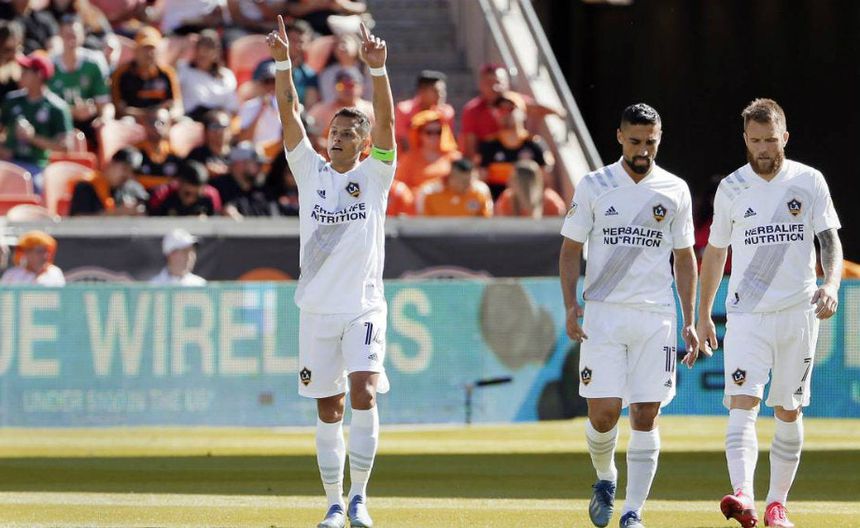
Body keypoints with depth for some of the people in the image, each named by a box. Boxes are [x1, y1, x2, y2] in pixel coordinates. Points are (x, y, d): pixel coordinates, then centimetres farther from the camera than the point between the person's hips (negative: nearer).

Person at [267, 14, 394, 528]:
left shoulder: (375, 176, 1)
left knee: (363, 394, -19)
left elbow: (386, 121, -12)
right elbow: (290, 114, -4)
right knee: (329, 412, 6)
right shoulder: (311, 171, 6)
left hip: (364, 308, -2)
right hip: (317, 310, 2)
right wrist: (283, 62, -17)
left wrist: (378, 69, -26)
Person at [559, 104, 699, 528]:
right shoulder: (593, 187, 3)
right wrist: (571, 305, -7)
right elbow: (571, 250, 7)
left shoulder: (675, 191, 7)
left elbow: (684, 258, 12)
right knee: (603, 411, -8)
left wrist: (689, 321, 6)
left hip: (655, 317, 1)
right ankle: (605, 479, 22)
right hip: (603, 314, -1)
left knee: (645, 415, -4)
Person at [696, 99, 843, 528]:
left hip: (798, 313, 1)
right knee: (742, 403, -18)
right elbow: (715, 252, 13)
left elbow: (830, 240, 2)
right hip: (746, 314, -1)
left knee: (789, 413, 6)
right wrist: (703, 315, 14)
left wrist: (831, 284, -18)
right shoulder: (731, 189, 4)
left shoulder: (809, 182, 1)